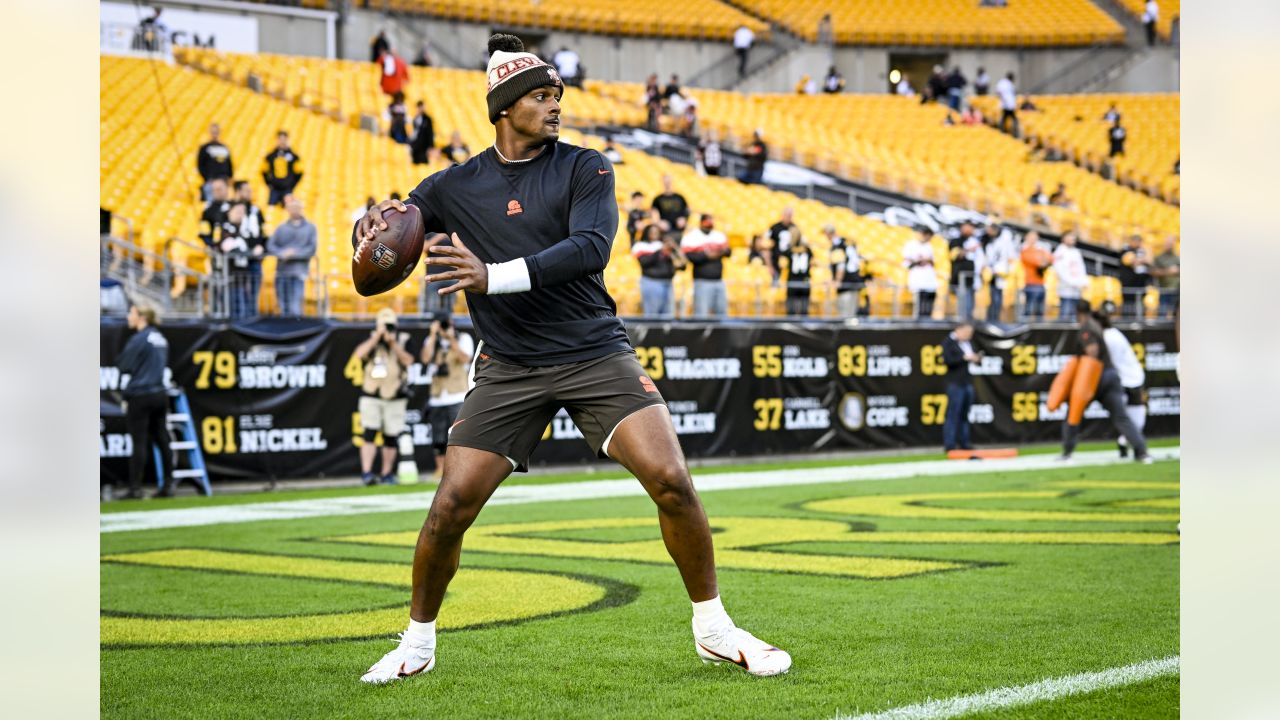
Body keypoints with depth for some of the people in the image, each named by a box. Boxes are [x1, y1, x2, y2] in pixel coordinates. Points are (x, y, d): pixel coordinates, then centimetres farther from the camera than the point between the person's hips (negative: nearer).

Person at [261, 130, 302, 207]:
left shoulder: (293, 156, 1)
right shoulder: (270, 156, 6)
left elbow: (299, 173, 4)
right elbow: (264, 171, 13)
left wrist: (291, 186, -1)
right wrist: (269, 184, 4)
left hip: (287, 189, -1)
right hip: (274, 189, 1)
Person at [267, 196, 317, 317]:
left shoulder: (310, 227, 9)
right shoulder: (281, 228, 14)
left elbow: (312, 249, 0)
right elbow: (270, 245, 4)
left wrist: (294, 254, -12)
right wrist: (282, 253, -15)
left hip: (299, 270, -3)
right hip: (282, 270, 3)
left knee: (295, 307, -15)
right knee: (284, 306, 4)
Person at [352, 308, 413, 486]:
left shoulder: (403, 341, 2)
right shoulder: (371, 341, 3)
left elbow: (408, 361, -14)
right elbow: (358, 355, -15)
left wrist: (393, 343, -22)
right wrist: (376, 337, -17)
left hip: (394, 398, 1)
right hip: (371, 396, -1)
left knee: (390, 438, 6)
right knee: (369, 434, -12)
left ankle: (386, 474, 16)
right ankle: (366, 473, -16)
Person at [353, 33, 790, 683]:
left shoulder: (584, 168, 0)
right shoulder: (455, 187, 5)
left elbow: (591, 246, -16)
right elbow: (382, 237, 8)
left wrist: (495, 276, -27)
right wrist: (375, 224, -17)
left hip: (596, 354, -1)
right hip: (507, 371, 1)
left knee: (671, 480, -15)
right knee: (451, 507, -9)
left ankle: (714, 629, 3)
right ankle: (417, 641, 14)